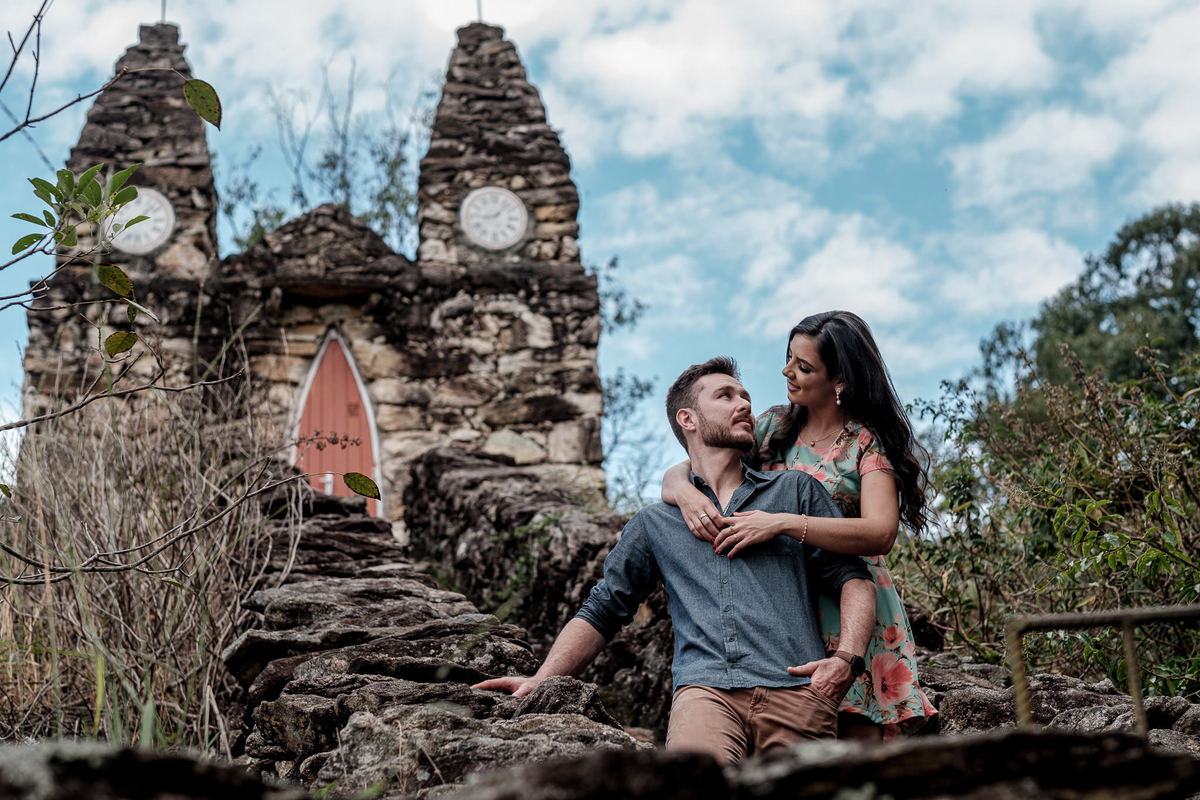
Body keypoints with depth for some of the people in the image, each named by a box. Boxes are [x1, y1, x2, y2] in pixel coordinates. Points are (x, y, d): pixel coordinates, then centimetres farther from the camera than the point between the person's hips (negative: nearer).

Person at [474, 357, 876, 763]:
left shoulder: (796, 492, 24)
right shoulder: (655, 523, 25)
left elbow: (853, 577, 16)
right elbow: (602, 610, 25)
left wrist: (846, 658, -4)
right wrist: (540, 681, 9)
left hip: (795, 687, 1)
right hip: (705, 687, -1)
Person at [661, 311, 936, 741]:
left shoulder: (869, 442, -2)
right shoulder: (772, 428, 11)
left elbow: (880, 533, -19)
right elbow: (676, 474, 11)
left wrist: (780, 524, -28)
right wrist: (686, 493, -15)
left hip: (853, 607, -3)